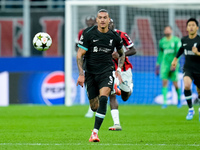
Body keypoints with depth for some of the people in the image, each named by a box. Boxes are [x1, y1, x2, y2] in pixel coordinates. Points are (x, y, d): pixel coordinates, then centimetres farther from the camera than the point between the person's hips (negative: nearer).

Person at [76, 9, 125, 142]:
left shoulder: (114, 36, 2)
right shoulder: (88, 34, -5)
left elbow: (122, 53, 20)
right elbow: (80, 54, -3)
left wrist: (119, 69, 7)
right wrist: (81, 74, -11)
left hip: (106, 71, 0)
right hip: (90, 73, 0)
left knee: (103, 98, -25)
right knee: (95, 107, 4)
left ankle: (95, 132, -24)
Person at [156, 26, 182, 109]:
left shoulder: (176, 40, -4)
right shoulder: (162, 41, 9)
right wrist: (157, 66, 15)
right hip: (164, 64, 3)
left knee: (175, 84, 0)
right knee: (164, 82, -9)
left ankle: (179, 99, 25)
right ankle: (165, 102, -9)